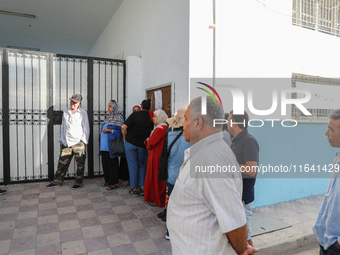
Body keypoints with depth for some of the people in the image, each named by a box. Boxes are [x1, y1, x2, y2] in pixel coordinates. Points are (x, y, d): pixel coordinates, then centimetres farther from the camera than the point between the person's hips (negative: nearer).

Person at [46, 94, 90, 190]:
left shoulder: (83, 113, -1)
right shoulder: (65, 112, 13)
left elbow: (86, 128, -1)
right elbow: (63, 127, 19)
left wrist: (83, 142, -6)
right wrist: (62, 139, 14)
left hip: (78, 142, -4)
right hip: (66, 142, 4)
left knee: (80, 164, 1)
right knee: (62, 163, 8)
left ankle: (78, 182, 13)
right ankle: (57, 181, 21)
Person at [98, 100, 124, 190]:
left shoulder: (118, 118, -7)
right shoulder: (108, 118, 17)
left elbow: (121, 131, -14)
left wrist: (110, 131, -18)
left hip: (111, 145, -8)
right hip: (104, 145, 8)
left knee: (112, 163, -4)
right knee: (105, 162, 11)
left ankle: (115, 183, 5)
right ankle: (108, 181, 22)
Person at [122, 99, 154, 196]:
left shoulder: (135, 114, -8)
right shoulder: (151, 117, 1)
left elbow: (124, 127, -14)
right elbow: (152, 131, 7)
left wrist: (124, 137, 0)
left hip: (130, 142, -2)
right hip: (143, 145, 2)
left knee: (132, 166, 7)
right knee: (141, 165, 18)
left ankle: (134, 189, 14)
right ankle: (142, 187, 17)